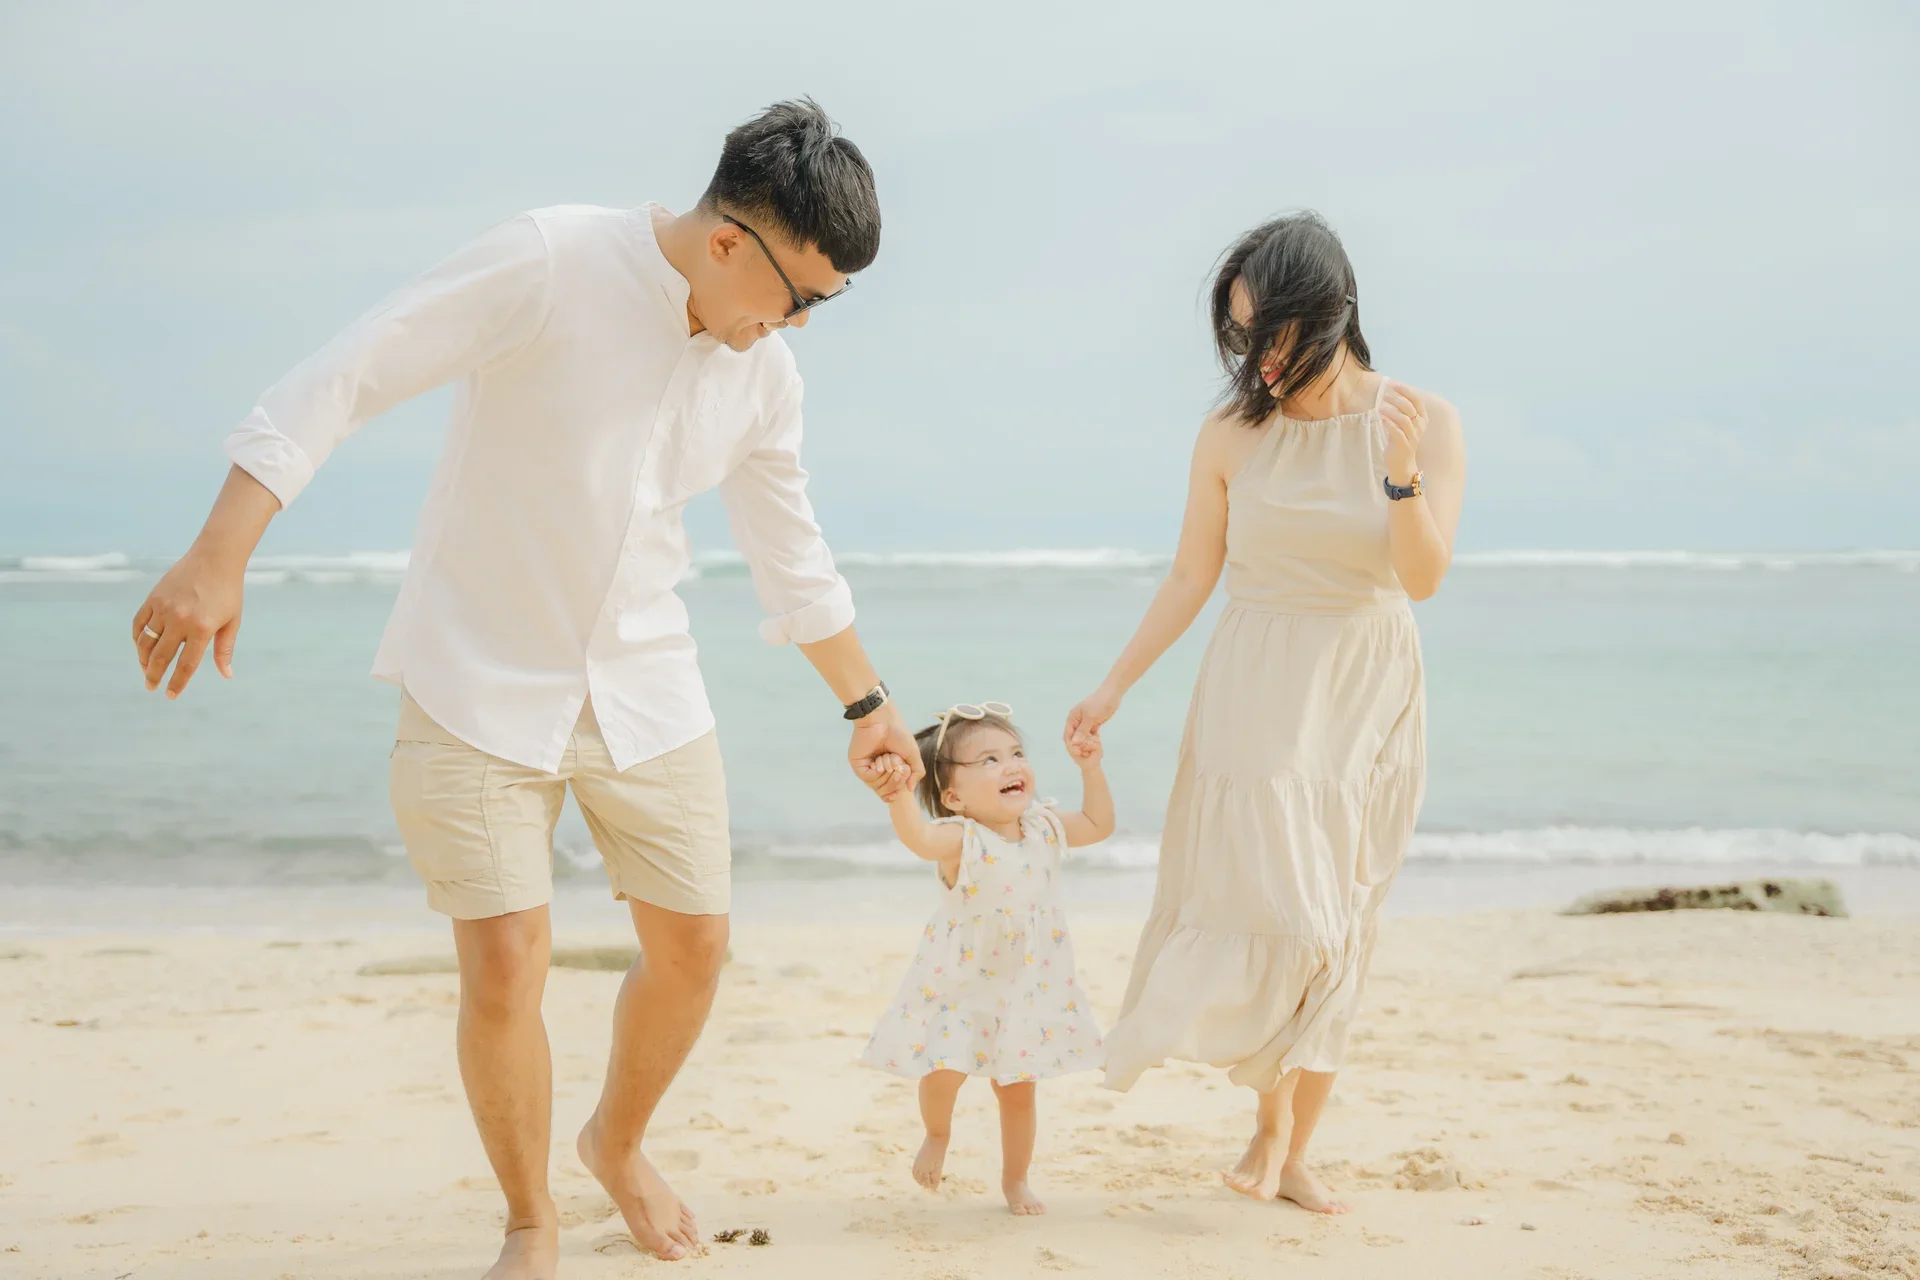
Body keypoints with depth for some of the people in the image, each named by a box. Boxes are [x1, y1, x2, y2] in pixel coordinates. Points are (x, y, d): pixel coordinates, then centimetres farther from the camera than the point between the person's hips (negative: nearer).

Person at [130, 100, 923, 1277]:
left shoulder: (764, 371, 1)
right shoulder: (550, 266, -19)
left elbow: (793, 557, 16)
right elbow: (341, 381, -21)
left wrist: (867, 701, 22)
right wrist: (217, 563, -28)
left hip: (645, 686, 5)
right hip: (482, 683, -5)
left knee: (694, 947, 7)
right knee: (507, 965, -9)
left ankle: (620, 1144, 37)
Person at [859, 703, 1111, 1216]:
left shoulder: (1045, 828, -3)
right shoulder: (961, 840, -23)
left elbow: (1098, 825, 15)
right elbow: (918, 837, -45)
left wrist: (1091, 769, 5)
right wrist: (899, 795, -65)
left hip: (1026, 983, 4)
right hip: (960, 982, -4)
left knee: (1018, 1089, 11)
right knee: (944, 1070, -16)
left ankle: (1015, 1179, 33)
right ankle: (937, 1134, 19)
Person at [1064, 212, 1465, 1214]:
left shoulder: (1423, 421, -4)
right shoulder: (1232, 435, -2)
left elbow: (1424, 578, -12)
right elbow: (1190, 578, 5)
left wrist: (1403, 471, -28)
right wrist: (1113, 688, 3)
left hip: (1368, 699, 1)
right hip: (1258, 694, 0)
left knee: (1336, 932, 5)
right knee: (1277, 914, -12)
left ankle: (1294, 1154, 17)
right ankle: (1272, 1107, 14)